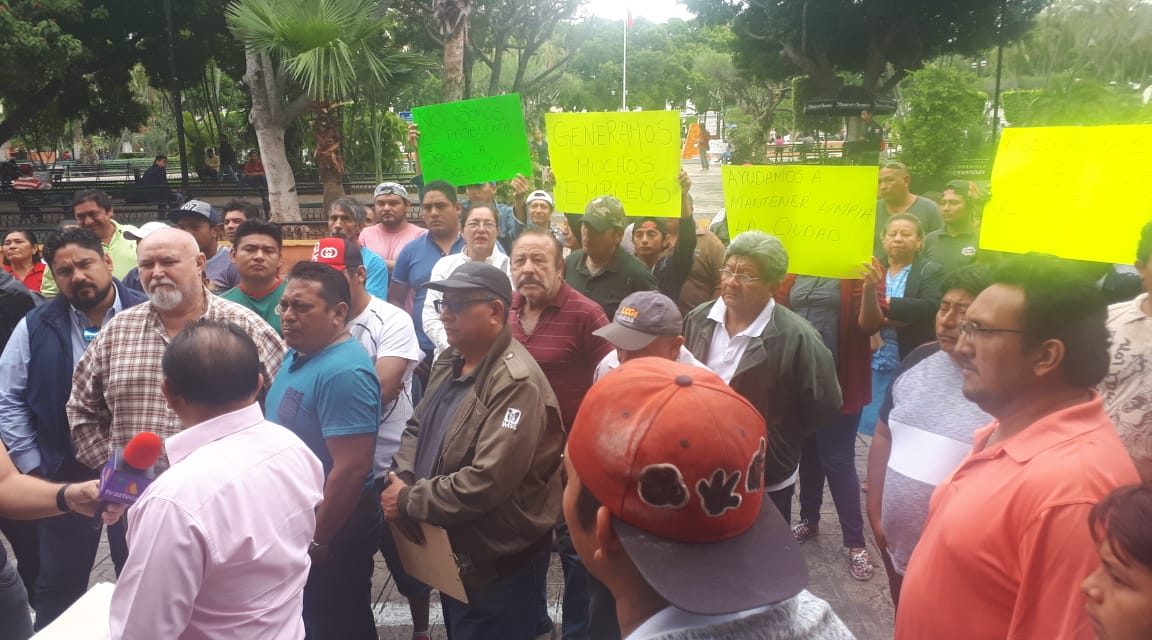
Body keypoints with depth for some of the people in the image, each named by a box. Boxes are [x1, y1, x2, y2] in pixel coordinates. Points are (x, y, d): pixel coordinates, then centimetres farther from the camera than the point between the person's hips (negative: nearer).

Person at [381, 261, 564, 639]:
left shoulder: (516, 383, -27)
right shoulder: (448, 363, 5)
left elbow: (487, 482, -32)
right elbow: (418, 428, 12)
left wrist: (409, 501, -21)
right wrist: (401, 479, -8)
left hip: (498, 568, -9)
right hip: (451, 553, 9)